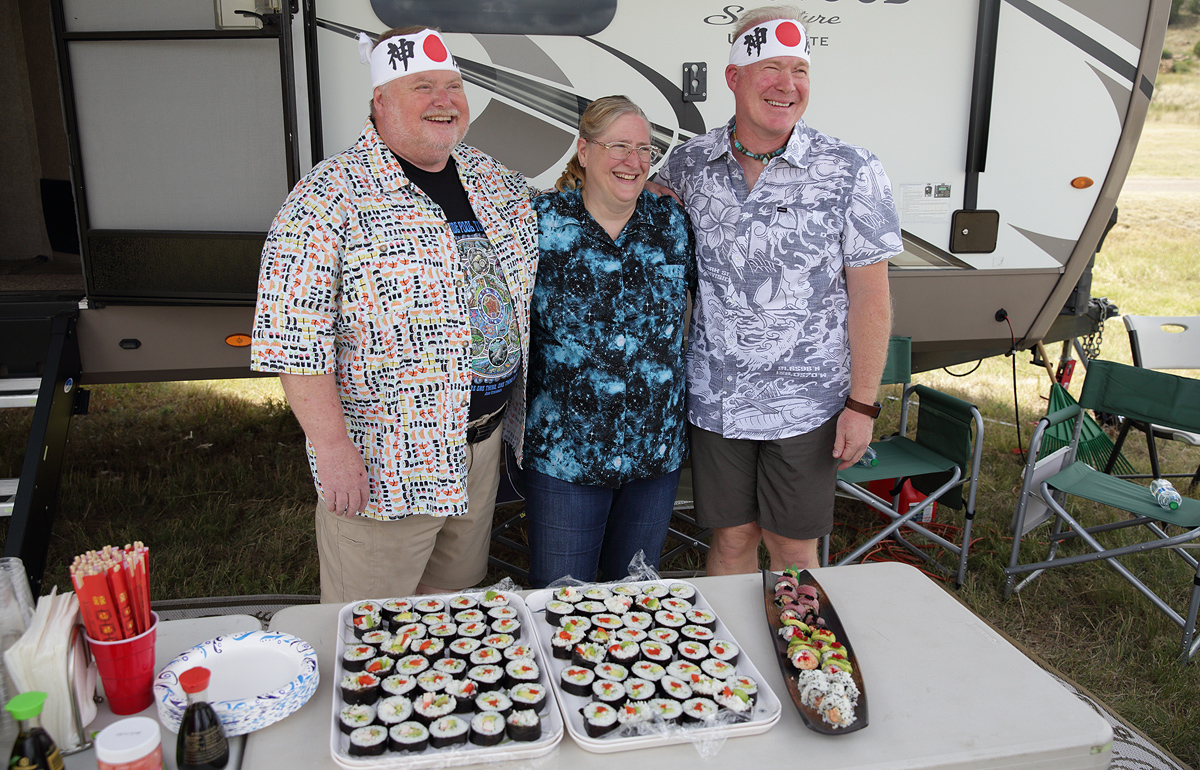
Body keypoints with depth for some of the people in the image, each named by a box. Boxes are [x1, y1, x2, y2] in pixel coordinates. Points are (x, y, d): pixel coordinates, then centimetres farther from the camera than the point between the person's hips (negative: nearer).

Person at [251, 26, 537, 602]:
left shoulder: (491, 179, 6)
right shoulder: (330, 198, -15)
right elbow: (295, 339, -19)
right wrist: (333, 448, -20)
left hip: (483, 439, 6)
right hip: (382, 463, -6)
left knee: (455, 598, 24)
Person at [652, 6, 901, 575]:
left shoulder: (853, 173, -8)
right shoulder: (689, 163, 0)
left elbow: (869, 296, -6)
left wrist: (862, 404, -8)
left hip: (805, 403, -2)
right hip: (713, 398, 2)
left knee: (793, 550, 10)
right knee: (731, 537, 14)